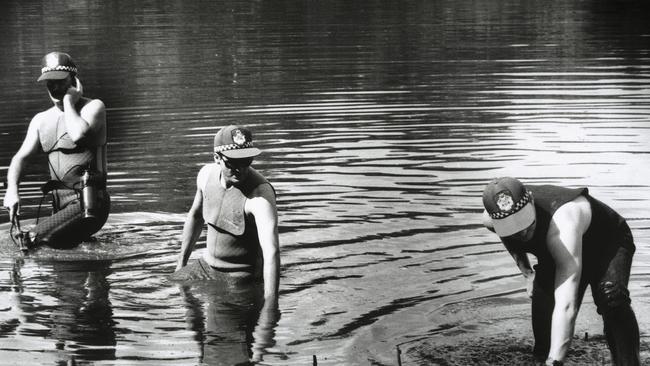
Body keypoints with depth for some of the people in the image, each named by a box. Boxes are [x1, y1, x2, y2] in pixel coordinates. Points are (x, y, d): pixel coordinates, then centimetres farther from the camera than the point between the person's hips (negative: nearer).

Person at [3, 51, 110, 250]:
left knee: (33, 241, -23)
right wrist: (12, 189, -13)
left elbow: (78, 135, -23)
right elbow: (20, 157, 6)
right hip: (61, 207, 7)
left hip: (87, 204, -7)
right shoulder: (41, 120, 16)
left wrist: (69, 100, -8)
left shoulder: (93, 107, -1)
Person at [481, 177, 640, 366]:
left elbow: (566, 304, -56)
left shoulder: (561, 224, -49)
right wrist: (527, 272, -3)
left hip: (608, 242, -6)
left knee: (610, 297, -34)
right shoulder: (490, 219, -28)